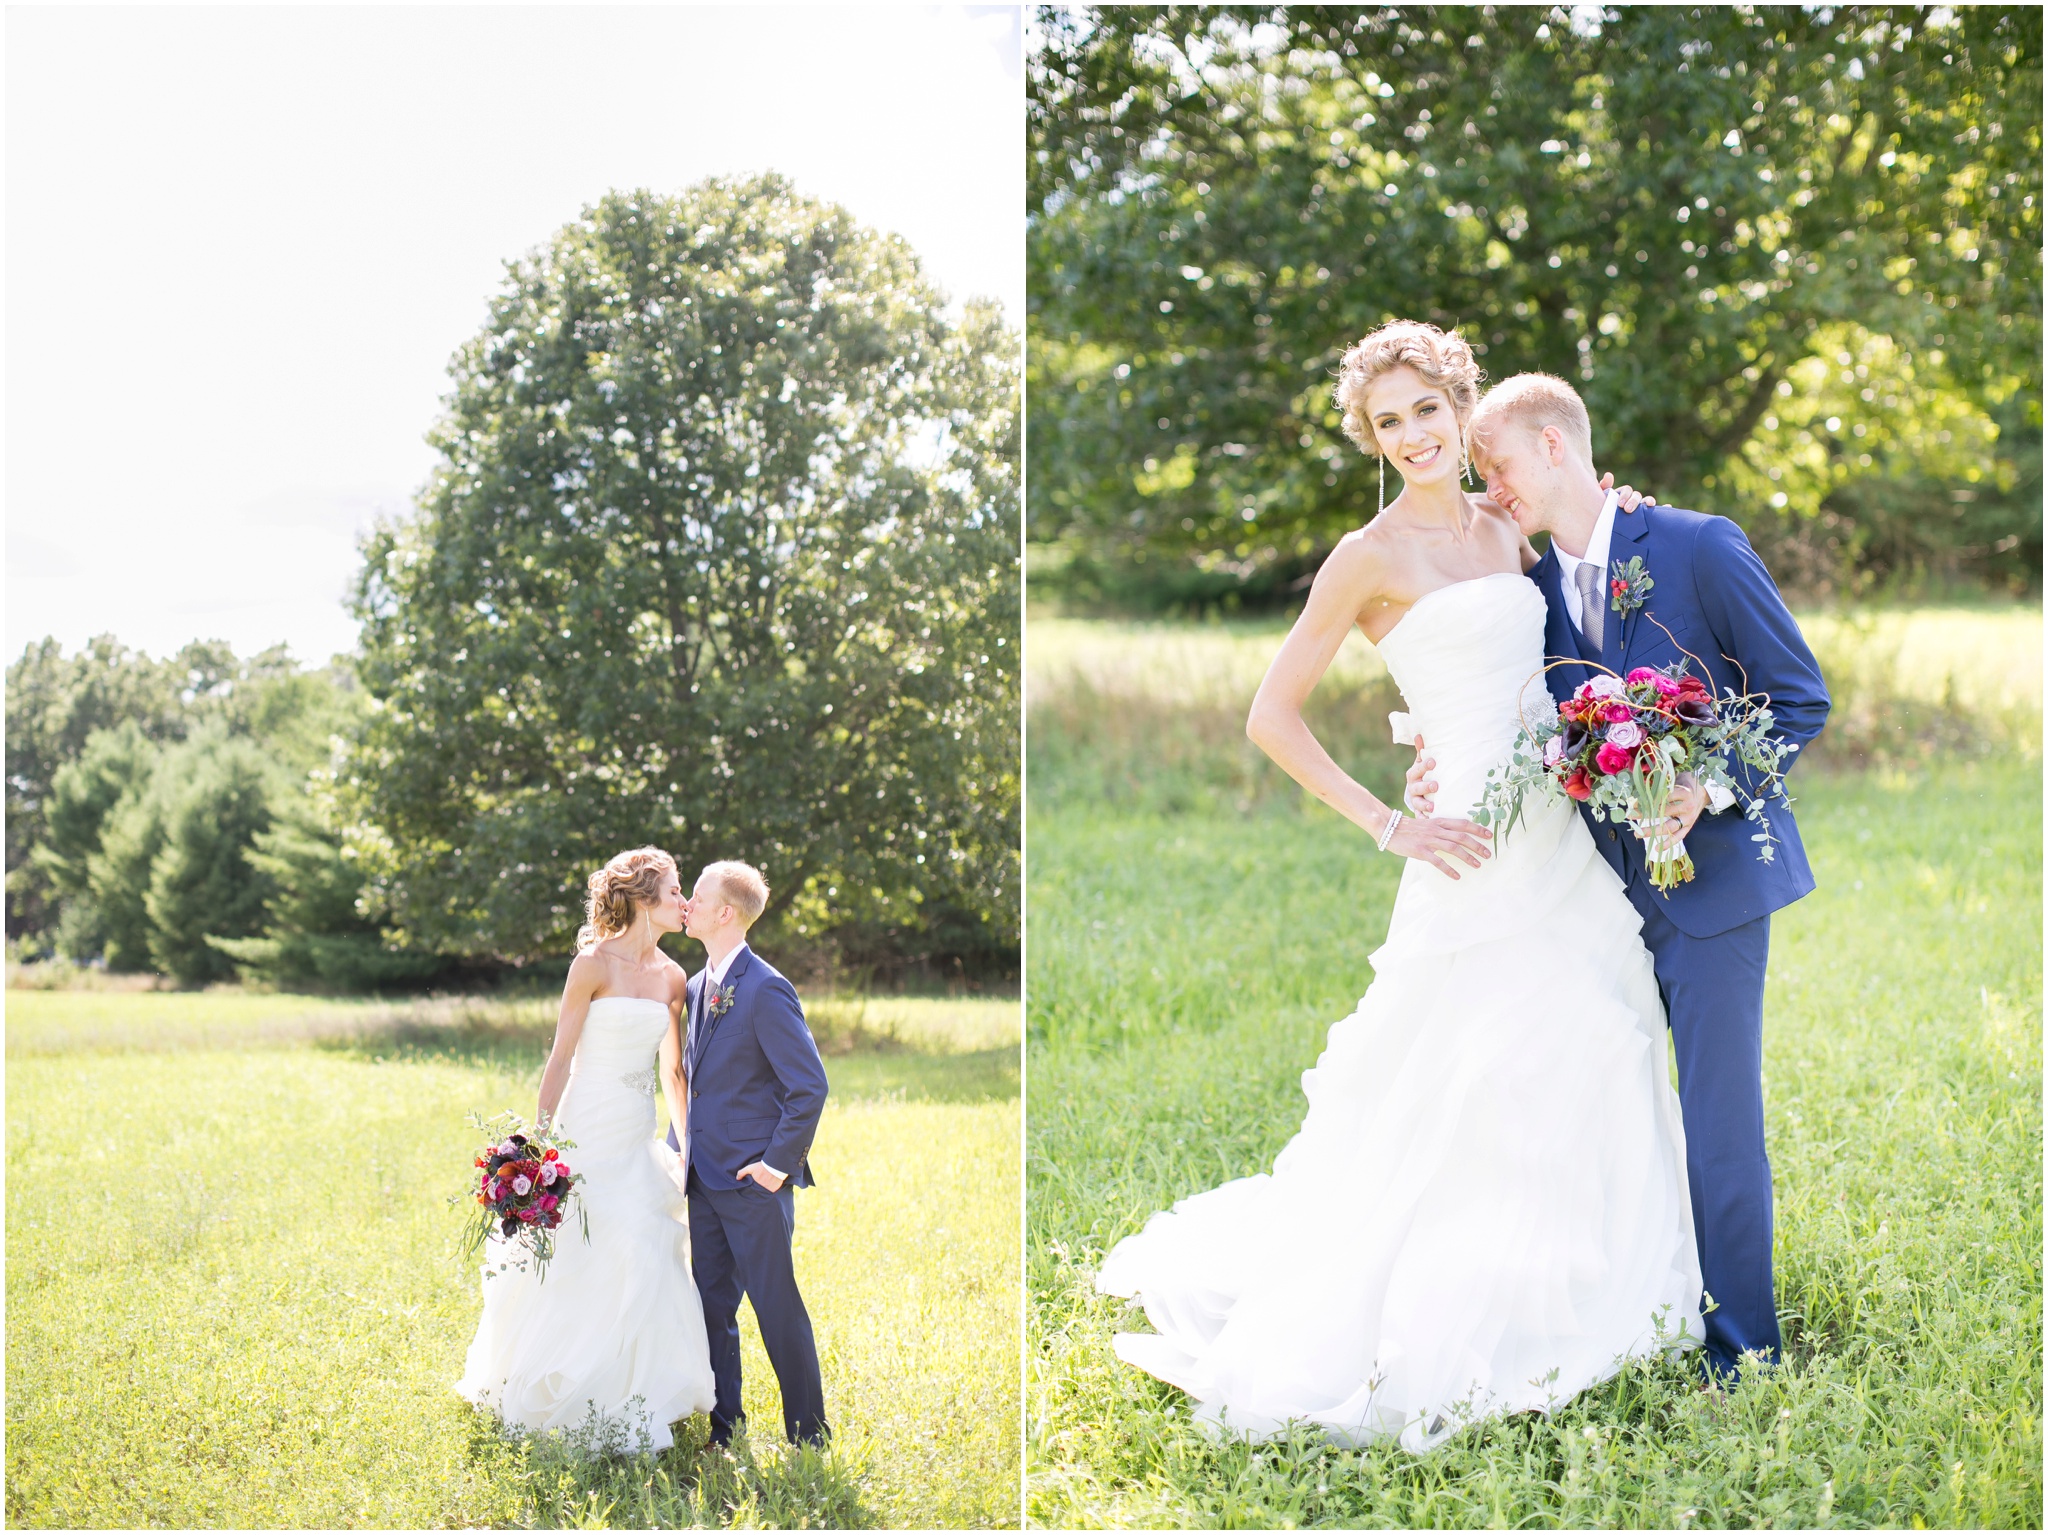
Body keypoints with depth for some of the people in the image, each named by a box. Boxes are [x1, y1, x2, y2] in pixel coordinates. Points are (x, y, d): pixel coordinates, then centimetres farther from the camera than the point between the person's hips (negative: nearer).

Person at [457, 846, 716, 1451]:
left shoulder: (672, 978, 8)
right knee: (580, 1270, -3)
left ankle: (632, 1399, 19)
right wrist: (539, 1145, -14)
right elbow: (561, 1058, -10)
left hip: (640, 1142, 6)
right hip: (590, 1134, -6)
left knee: (647, 1263, 5)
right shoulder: (594, 963, -10)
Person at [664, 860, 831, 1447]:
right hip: (707, 1178, 8)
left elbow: (810, 1087, -17)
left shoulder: (765, 990, -15)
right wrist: (680, 1145, 15)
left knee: (777, 1308, 0)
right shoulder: (698, 987, 11)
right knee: (712, 1305, 12)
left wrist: (778, 1162, -15)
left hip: (754, 1180, -8)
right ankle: (721, 1426, 23)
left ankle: (809, 1435, 12)